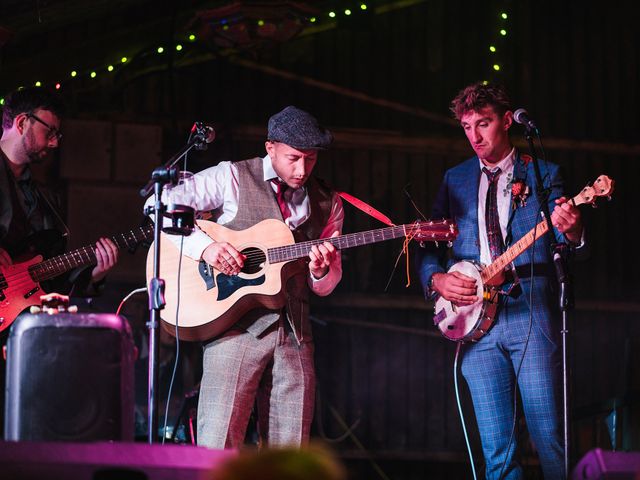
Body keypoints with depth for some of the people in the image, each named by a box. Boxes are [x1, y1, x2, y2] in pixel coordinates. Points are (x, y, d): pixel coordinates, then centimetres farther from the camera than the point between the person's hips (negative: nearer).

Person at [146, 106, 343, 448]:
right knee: (218, 447, -12)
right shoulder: (232, 178, 1)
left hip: (294, 333, 4)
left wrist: (321, 270, -6)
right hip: (237, 325, -4)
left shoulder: (326, 204, 14)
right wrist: (203, 246, -19)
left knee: (290, 454, 2)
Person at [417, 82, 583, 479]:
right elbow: (429, 244, 19)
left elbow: (565, 237, -3)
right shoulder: (455, 180, 18)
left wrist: (572, 231, -27)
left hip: (532, 313, -3)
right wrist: (436, 279, -2)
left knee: (550, 440, -10)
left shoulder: (543, 174, 9)